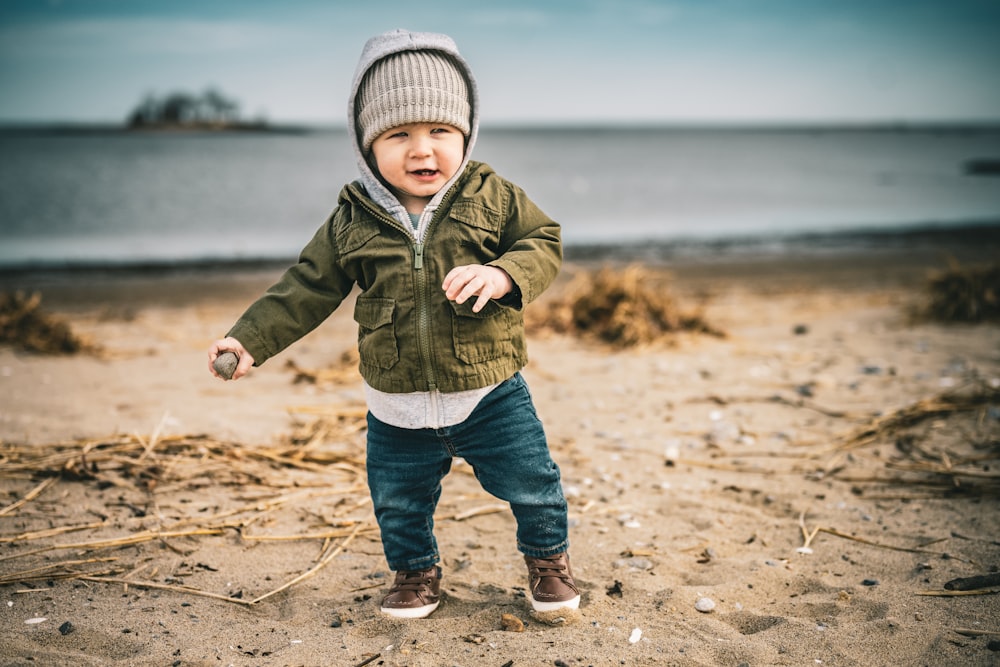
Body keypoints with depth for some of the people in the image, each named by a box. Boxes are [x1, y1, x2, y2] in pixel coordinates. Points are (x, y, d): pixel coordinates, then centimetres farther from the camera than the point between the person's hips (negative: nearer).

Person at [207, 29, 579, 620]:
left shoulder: (492, 197, -8)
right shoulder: (352, 222, -5)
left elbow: (544, 242, -5)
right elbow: (307, 289, 1)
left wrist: (502, 274, -25)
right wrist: (250, 339, -6)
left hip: (490, 395, -1)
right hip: (397, 410, 2)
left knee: (532, 483, 9)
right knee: (399, 502, 16)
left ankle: (549, 557, 38)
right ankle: (416, 571, 43)